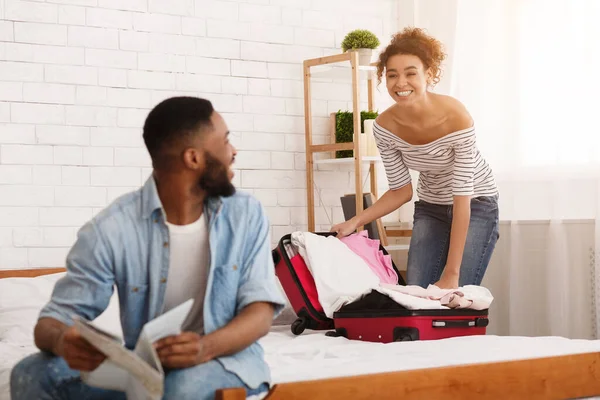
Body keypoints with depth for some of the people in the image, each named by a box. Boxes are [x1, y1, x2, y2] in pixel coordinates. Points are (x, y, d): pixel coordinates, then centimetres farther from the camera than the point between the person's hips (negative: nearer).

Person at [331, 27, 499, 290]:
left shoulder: (456, 118, -29)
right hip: (430, 207, 4)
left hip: (475, 205, -4)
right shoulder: (384, 127, -16)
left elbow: (462, 198, -28)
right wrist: (355, 222, -17)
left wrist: (452, 273, -29)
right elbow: (400, 191, -2)